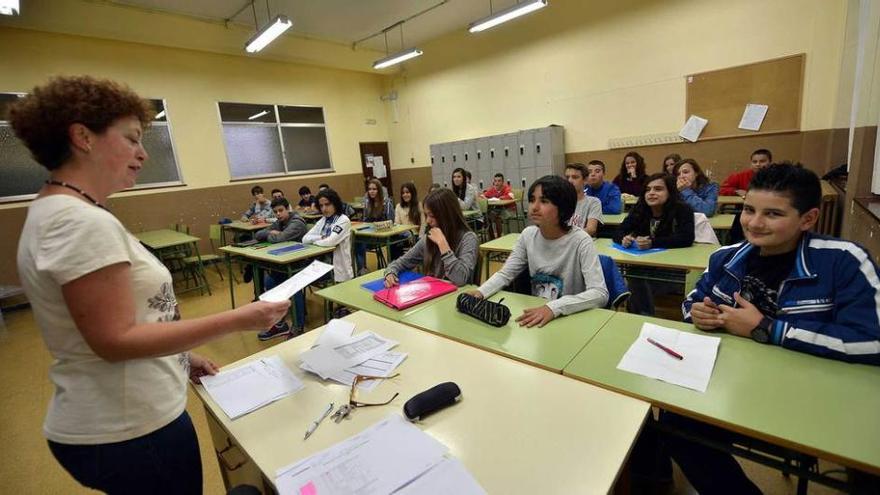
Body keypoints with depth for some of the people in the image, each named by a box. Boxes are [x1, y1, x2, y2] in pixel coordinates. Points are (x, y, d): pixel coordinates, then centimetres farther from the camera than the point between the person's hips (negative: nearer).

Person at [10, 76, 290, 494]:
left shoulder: (56, 213, 8)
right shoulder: (83, 222, -24)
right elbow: (116, 339, -26)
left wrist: (179, 358, 12)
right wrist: (236, 320, -27)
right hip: (129, 431, -9)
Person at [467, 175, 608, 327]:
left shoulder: (580, 241, -15)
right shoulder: (528, 235, -1)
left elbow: (600, 294, -21)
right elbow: (505, 274, 3)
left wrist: (554, 308, -35)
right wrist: (480, 292, -16)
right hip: (536, 314, 3)